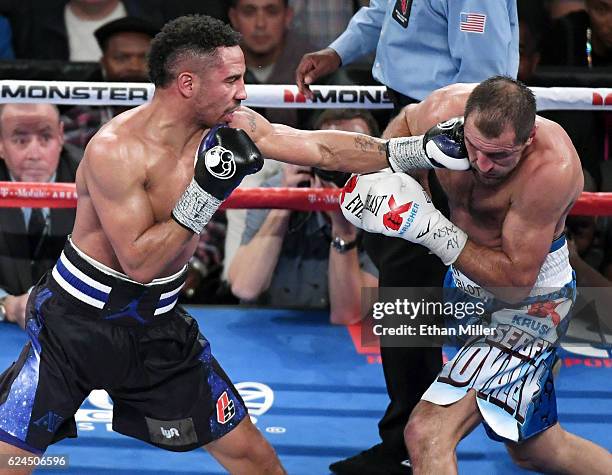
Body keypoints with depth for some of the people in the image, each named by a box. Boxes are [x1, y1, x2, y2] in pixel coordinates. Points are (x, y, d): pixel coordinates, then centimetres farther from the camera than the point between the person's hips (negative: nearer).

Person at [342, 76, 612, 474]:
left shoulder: (552, 168, -34)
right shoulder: (446, 109, -18)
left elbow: (517, 281, -29)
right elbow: (405, 122, 9)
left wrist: (433, 230, -36)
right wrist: (378, 173, -11)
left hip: (530, 300, -7)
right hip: (467, 282, 7)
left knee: (429, 434, -21)